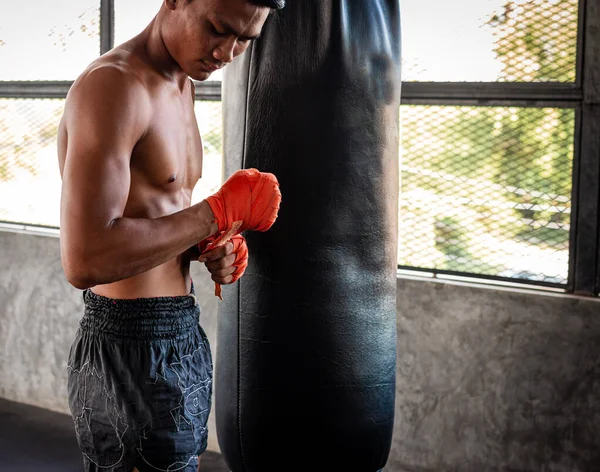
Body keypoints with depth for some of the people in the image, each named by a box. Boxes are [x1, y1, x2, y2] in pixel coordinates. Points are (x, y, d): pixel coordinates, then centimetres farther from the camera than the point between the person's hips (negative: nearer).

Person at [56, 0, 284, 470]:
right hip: (131, 350, -10)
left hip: (183, 336, 10)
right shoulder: (111, 84, -21)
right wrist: (220, 212, -25)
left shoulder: (181, 86, 10)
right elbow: (84, 261, -31)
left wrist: (211, 248, 0)